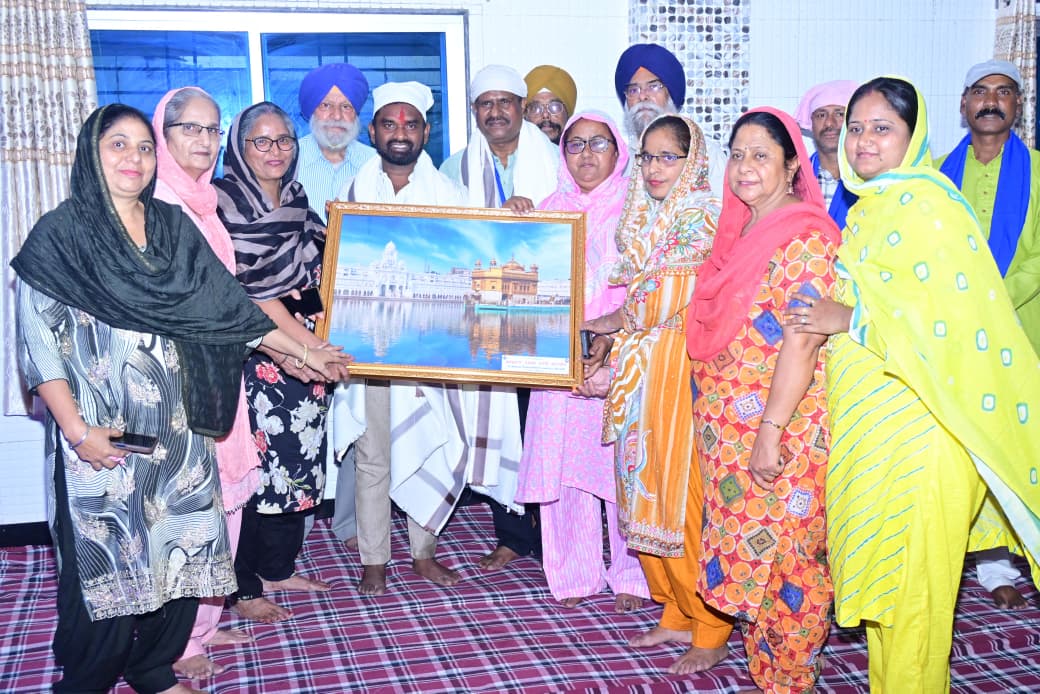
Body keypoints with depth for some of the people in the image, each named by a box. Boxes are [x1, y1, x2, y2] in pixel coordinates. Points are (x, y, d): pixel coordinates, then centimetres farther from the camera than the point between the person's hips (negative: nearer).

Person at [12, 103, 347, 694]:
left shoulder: (175, 228, 9)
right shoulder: (59, 235, -4)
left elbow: (230, 305, 11)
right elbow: (40, 342, -8)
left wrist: (305, 352, 9)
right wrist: (78, 431, -15)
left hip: (176, 429, 4)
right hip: (103, 434, -4)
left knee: (178, 553, 9)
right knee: (106, 562, 3)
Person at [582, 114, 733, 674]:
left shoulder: (706, 218, -9)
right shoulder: (643, 218, 15)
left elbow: (672, 299, -13)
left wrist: (615, 323, -4)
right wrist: (606, 350, 5)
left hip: (686, 372, -8)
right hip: (640, 372, 8)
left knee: (684, 498, -2)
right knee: (648, 494, 11)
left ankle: (712, 631, 13)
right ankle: (677, 615, 26)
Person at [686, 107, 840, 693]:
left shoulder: (805, 238, -14)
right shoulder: (739, 231, 12)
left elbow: (801, 341, -20)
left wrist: (770, 431, -23)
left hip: (779, 429, -8)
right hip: (727, 425, 8)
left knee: (784, 557, 3)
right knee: (742, 552, 15)